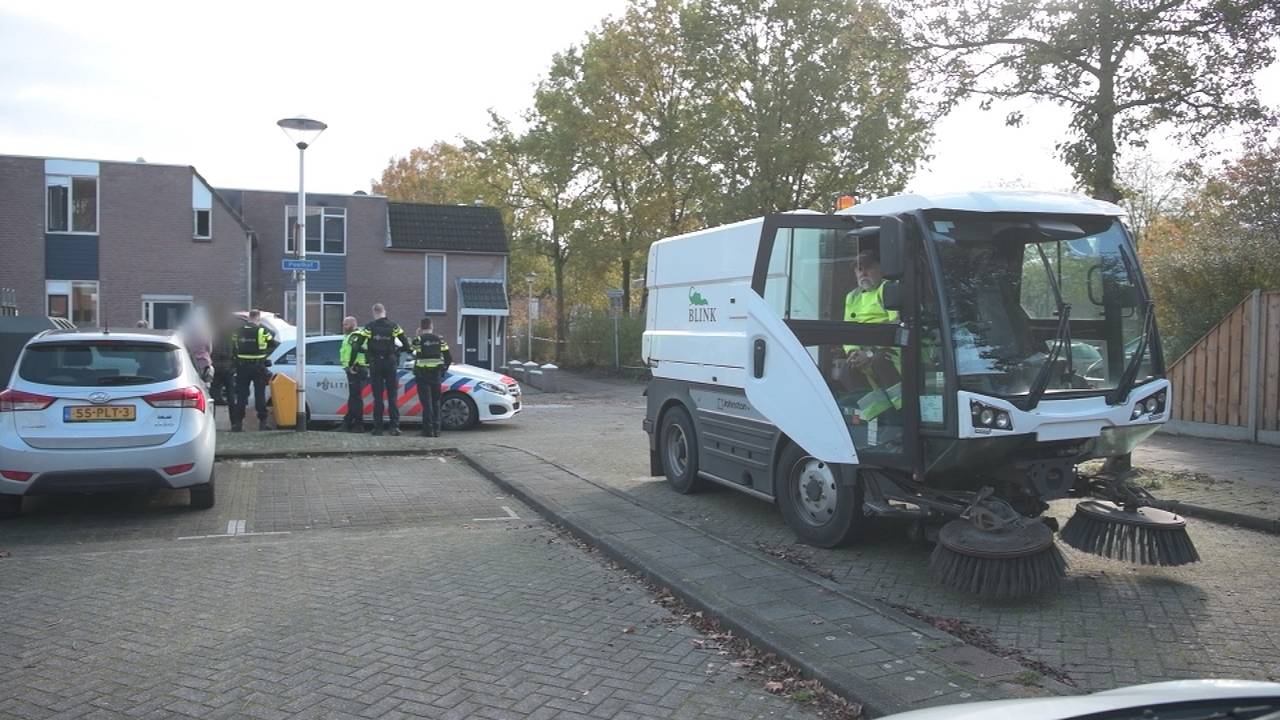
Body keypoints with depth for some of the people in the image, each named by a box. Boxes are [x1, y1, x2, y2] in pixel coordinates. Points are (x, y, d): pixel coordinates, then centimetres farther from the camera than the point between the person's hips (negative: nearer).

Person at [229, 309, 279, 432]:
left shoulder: (238, 331, 5)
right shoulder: (262, 331, -9)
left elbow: (234, 349, 10)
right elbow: (274, 344, -1)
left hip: (242, 367, 3)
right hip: (258, 366, -3)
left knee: (241, 395, 6)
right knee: (260, 394, 2)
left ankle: (238, 422, 4)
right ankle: (262, 422, 2)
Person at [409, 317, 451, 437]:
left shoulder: (419, 340, -6)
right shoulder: (439, 339, 6)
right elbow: (449, 358, 4)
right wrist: (443, 369, 19)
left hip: (422, 374, -4)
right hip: (436, 374, 4)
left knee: (426, 402, -2)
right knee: (436, 402, 12)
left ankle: (428, 429, -7)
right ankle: (436, 429, 11)